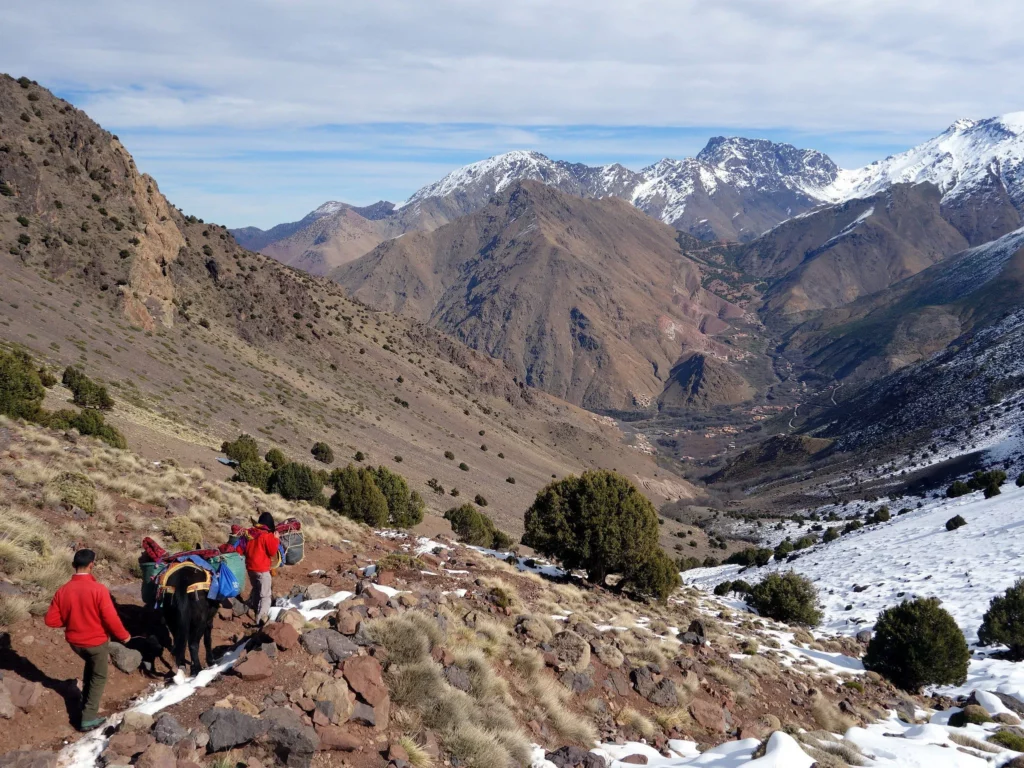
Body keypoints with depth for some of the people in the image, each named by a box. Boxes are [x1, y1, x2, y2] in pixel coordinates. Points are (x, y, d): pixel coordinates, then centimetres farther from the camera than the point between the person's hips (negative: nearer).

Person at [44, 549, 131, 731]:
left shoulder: (63, 591, -11)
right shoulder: (98, 589, -25)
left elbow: (51, 620, -5)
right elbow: (111, 619, -24)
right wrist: (123, 635, -7)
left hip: (75, 641, 5)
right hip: (97, 641, -5)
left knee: (90, 664, 33)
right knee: (99, 677, 15)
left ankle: (86, 701, 40)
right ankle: (88, 718, 13)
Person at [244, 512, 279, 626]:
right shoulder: (268, 535, -17)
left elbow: (244, 548, 12)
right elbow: (272, 552, -13)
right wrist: (276, 540, -6)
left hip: (250, 567, 7)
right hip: (262, 569, -7)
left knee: (256, 589, 28)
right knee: (265, 595, -2)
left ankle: (253, 608, 42)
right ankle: (261, 617, -12)